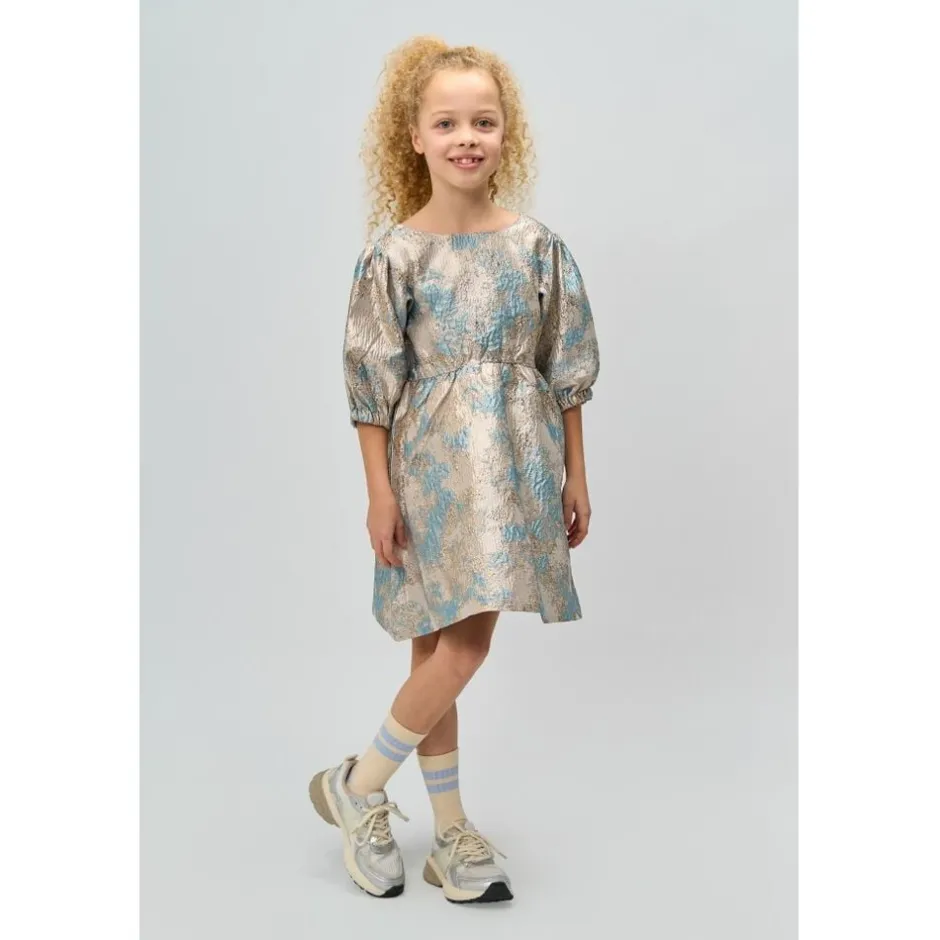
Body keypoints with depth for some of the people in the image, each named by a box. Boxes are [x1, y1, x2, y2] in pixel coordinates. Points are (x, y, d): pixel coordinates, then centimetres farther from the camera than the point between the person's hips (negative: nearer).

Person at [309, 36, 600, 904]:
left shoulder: (538, 245, 2)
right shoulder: (393, 255, -7)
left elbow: (566, 370, 6)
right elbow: (371, 385, -6)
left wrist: (576, 475, 7)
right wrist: (380, 494, -8)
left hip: (514, 465, 3)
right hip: (433, 466, -3)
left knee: (445, 647, 10)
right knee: (459, 646, -8)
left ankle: (450, 832, 23)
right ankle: (357, 789, 15)